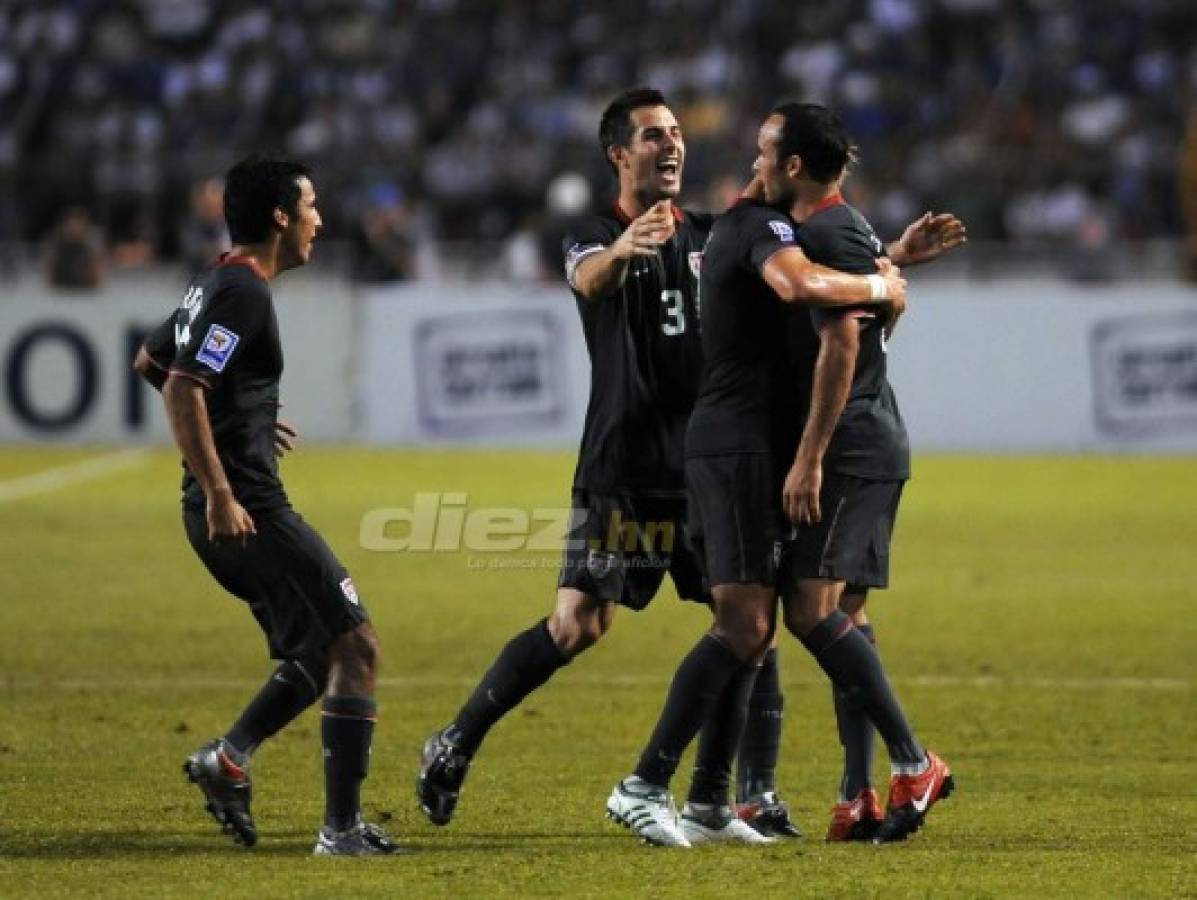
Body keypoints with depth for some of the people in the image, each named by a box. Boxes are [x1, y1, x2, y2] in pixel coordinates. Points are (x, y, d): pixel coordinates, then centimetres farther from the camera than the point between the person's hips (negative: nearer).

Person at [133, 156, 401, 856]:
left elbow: (151, 363, 31)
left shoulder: (216, 284, 16)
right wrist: (219, 493, -24)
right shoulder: (244, 293, -15)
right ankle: (342, 828, -9)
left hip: (232, 512, 10)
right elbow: (182, 391, -24)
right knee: (355, 647, -7)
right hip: (246, 509, -10)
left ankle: (229, 759, 7)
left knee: (319, 652, 18)